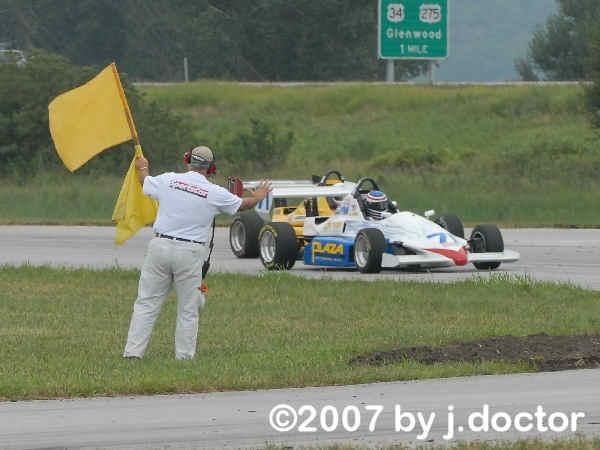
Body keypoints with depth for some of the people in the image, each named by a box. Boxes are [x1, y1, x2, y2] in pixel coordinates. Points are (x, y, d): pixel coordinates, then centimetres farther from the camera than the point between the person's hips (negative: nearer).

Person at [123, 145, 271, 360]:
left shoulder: (168, 180, 2)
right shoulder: (215, 193, -2)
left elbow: (146, 183, 24)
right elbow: (244, 204, 16)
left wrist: (143, 168, 48)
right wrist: (258, 196, 39)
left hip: (160, 246, 2)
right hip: (190, 253, -2)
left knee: (146, 304, 6)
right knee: (188, 310, 8)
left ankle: (133, 351, 3)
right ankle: (184, 356, 10)